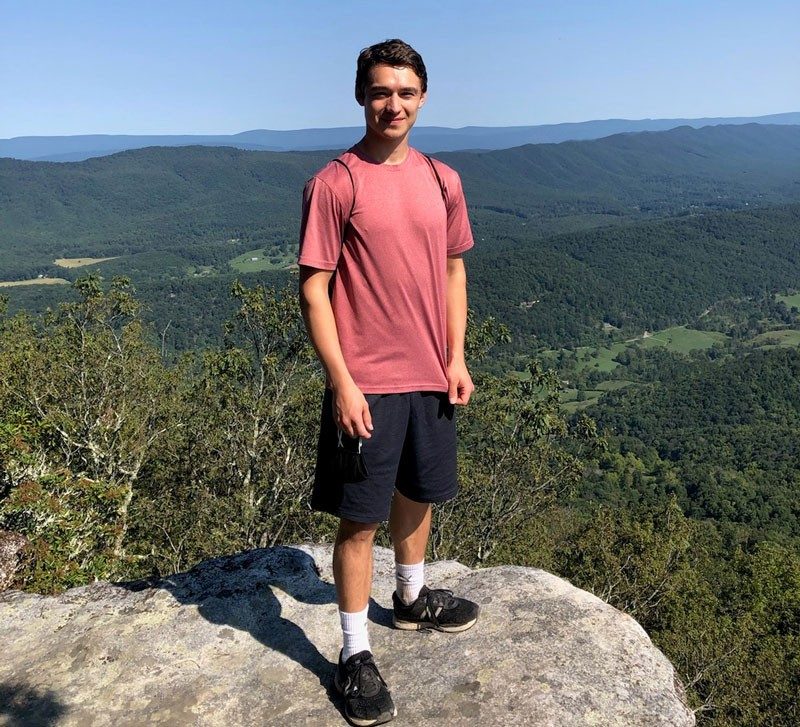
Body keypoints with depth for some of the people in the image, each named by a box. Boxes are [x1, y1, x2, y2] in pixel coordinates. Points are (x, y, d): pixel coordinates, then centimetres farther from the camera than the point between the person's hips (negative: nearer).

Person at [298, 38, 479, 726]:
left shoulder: (442, 181, 7)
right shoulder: (334, 184, -10)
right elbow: (314, 290, -11)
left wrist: (456, 358, 5)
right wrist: (341, 383, -15)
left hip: (431, 377, 6)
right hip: (365, 384, -5)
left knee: (418, 495, 22)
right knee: (361, 517, 4)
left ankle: (414, 598, 46)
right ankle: (356, 654, 20)